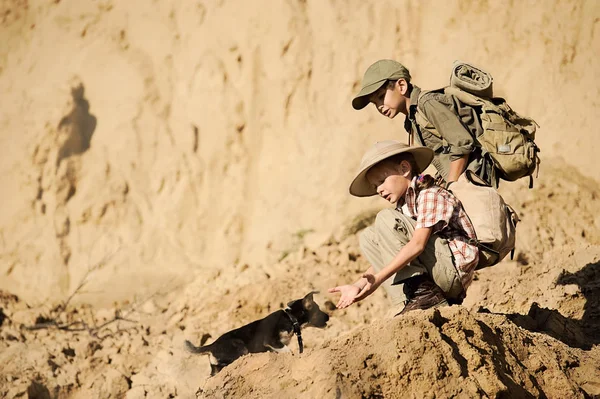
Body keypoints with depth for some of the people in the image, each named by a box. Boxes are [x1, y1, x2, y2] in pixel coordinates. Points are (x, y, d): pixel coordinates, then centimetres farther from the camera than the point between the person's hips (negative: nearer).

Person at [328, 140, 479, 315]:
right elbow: (389, 259, 11)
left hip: (455, 268, -9)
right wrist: (358, 285, -2)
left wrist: (378, 278, -27)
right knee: (368, 237, 9)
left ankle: (423, 293, -20)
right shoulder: (403, 206, 15)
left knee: (386, 220, -15)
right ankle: (408, 302, -8)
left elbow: (417, 244, -23)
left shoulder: (430, 195, -10)